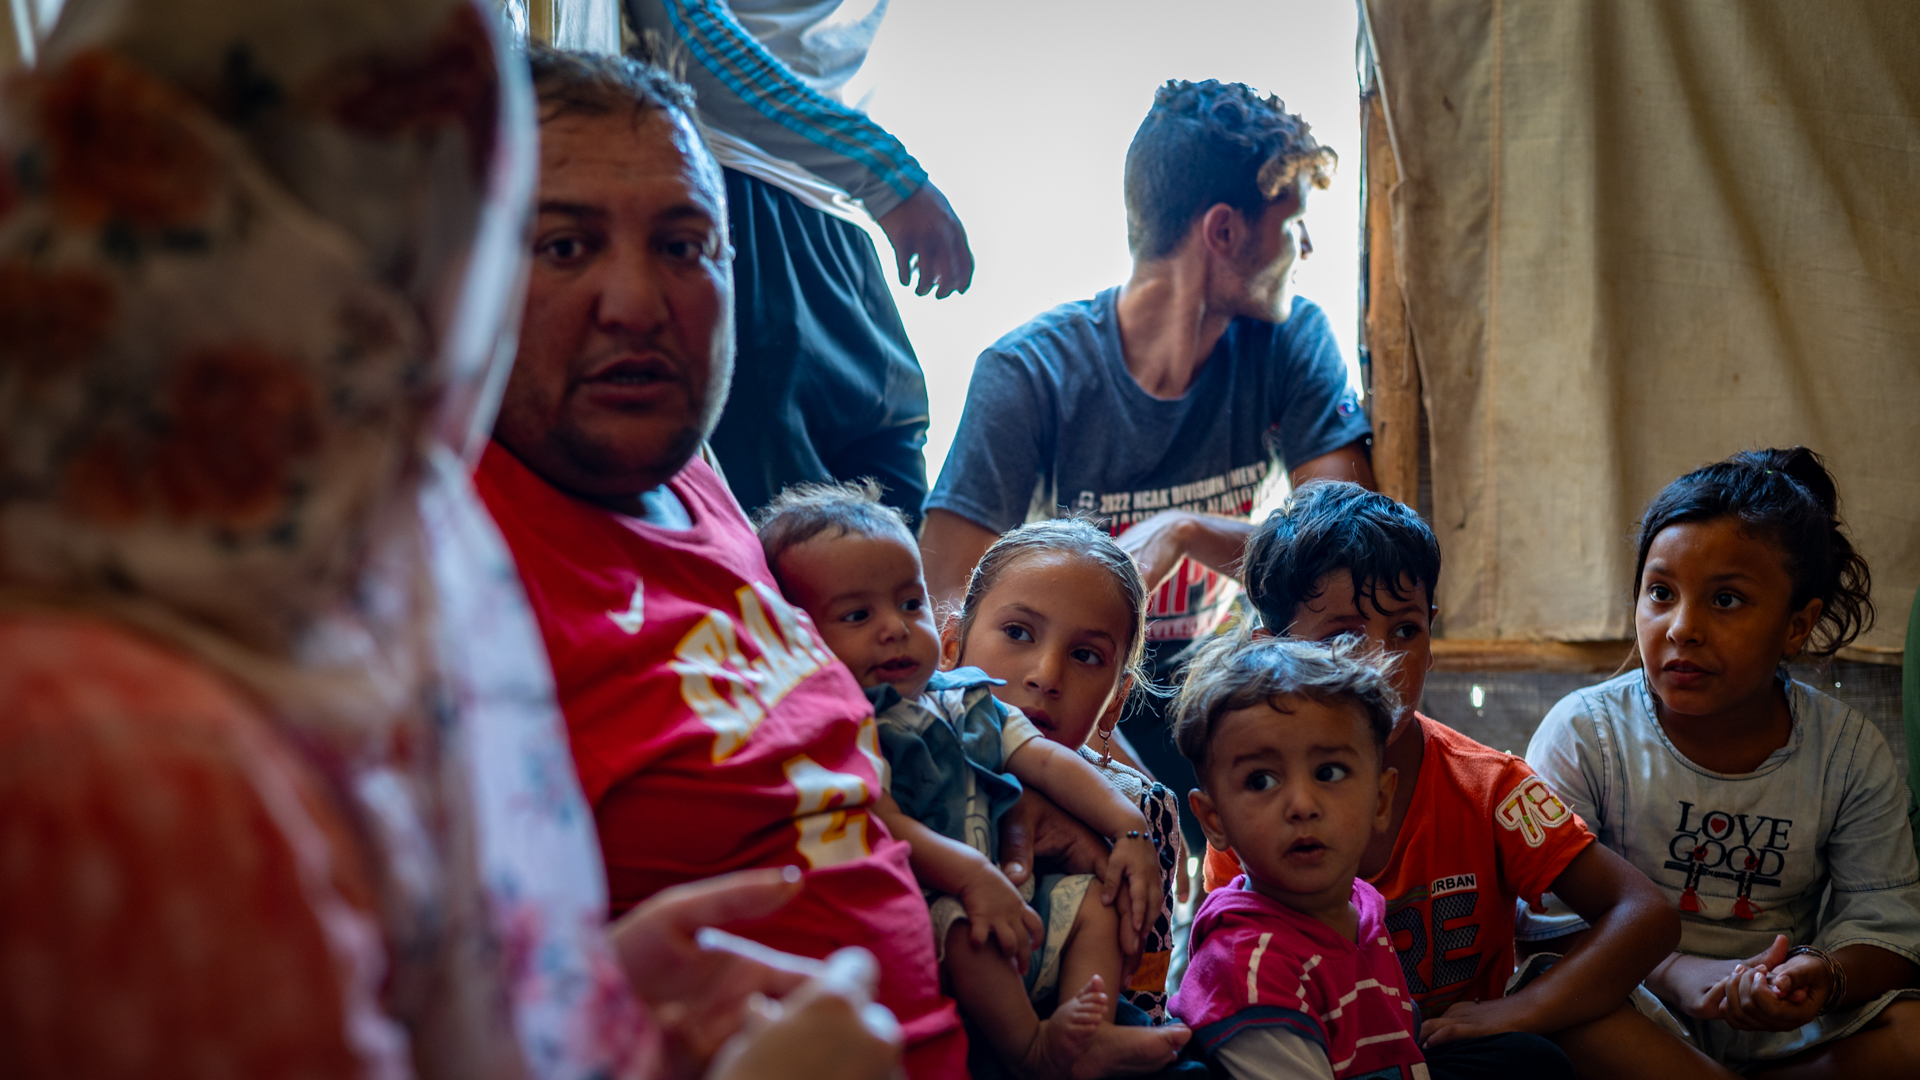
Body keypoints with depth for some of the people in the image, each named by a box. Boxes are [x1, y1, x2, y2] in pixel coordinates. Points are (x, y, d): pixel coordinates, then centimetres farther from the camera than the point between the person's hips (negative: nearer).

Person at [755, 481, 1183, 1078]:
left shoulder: (965, 702, 15)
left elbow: (1048, 760, 11)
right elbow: (881, 827, -25)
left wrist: (1130, 828, 0)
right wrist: (970, 876, -36)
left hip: (1001, 895, 9)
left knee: (1092, 897, 7)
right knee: (964, 927, -36)